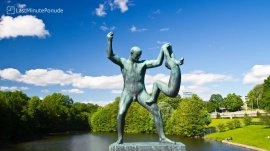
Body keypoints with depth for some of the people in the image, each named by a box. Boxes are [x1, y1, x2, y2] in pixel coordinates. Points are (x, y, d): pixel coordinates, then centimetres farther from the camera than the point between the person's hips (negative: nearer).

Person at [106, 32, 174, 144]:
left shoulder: (143, 63, 8)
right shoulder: (123, 62, 6)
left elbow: (158, 62, -2)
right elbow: (110, 56, -8)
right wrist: (109, 40, -15)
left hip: (141, 93, 1)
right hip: (127, 93, -1)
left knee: (156, 111, -14)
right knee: (121, 114, -25)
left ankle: (162, 137, -8)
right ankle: (120, 139, -8)